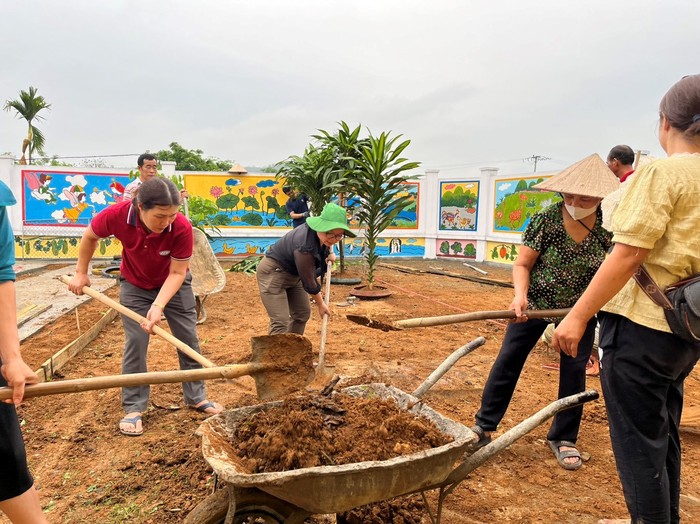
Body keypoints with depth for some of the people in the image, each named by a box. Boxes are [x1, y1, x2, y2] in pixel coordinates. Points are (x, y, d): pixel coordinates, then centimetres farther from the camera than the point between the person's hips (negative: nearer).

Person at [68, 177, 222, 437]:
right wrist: (81, 273, -2)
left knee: (188, 338, 4)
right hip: (135, 286, 0)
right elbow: (90, 236, -9)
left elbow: (177, 273, -25)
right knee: (135, 341, -6)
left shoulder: (182, 228, -35)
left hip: (173, 285, 0)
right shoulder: (116, 215, -31)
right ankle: (134, 408, 9)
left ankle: (196, 396, 22)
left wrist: (158, 305, -37)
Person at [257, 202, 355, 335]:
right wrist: (320, 304, -8)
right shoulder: (305, 248, -37)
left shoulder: (320, 233, -14)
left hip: (293, 273, 9)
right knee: (280, 322, -16)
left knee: (302, 313, 12)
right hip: (273, 273, -9)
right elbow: (309, 282, -22)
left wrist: (330, 252, 6)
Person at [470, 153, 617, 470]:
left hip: (581, 309, 1)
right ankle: (484, 426, 16)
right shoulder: (546, 219, -16)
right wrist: (520, 296, -32)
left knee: (574, 370, 4)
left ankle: (563, 439, 23)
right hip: (535, 302, -1)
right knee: (508, 360, 2)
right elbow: (522, 264, -15)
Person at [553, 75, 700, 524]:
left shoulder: (661, 173, -14)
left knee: (638, 440, 4)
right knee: (663, 434, 22)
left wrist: (578, 316, -19)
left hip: (643, 324, -8)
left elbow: (628, 254, -21)